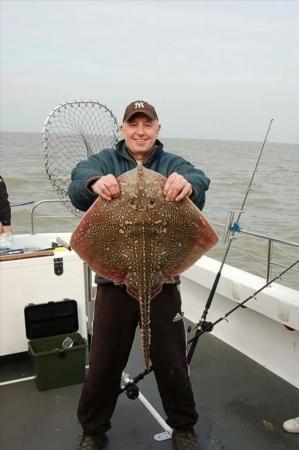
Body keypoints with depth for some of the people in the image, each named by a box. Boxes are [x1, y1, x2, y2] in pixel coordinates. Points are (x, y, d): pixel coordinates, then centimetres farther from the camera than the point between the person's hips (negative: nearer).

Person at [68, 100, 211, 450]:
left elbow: (199, 179, -19)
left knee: (172, 362, 12)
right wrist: (95, 183, -43)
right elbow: (80, 180, -18)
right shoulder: (105, 161, 4)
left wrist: (187, 183, -44)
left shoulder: (173, 164, 3)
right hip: (114, 280, 0)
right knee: (104, 363, 11)